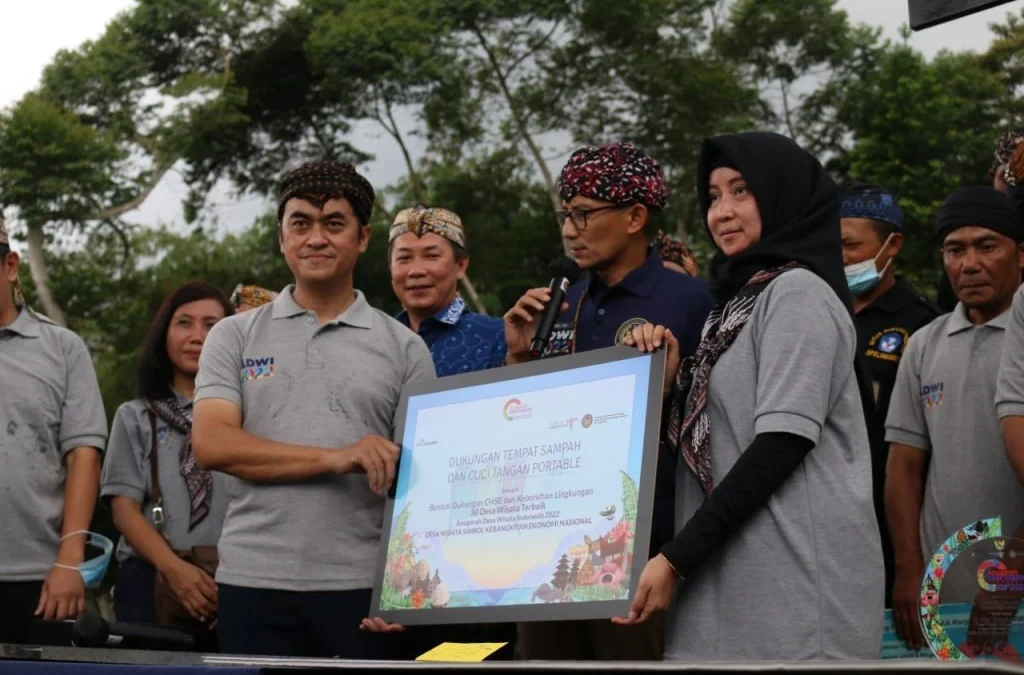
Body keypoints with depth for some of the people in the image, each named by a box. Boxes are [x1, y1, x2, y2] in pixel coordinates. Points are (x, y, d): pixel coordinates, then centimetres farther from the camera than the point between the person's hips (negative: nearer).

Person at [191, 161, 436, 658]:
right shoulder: (235, 337, 9)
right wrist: (334, 458, -14)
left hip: (363, 584, 0)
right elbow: (212, 444, -4)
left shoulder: (404, 348, 8)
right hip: (254, 580, 0)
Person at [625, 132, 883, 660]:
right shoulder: (740, 299, 19)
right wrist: (672, 379, 1)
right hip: (728, 576, 8)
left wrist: (676, 559, -18)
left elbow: (783, 441, -16)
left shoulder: (797, 291, -7)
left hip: (791, 582, -8)